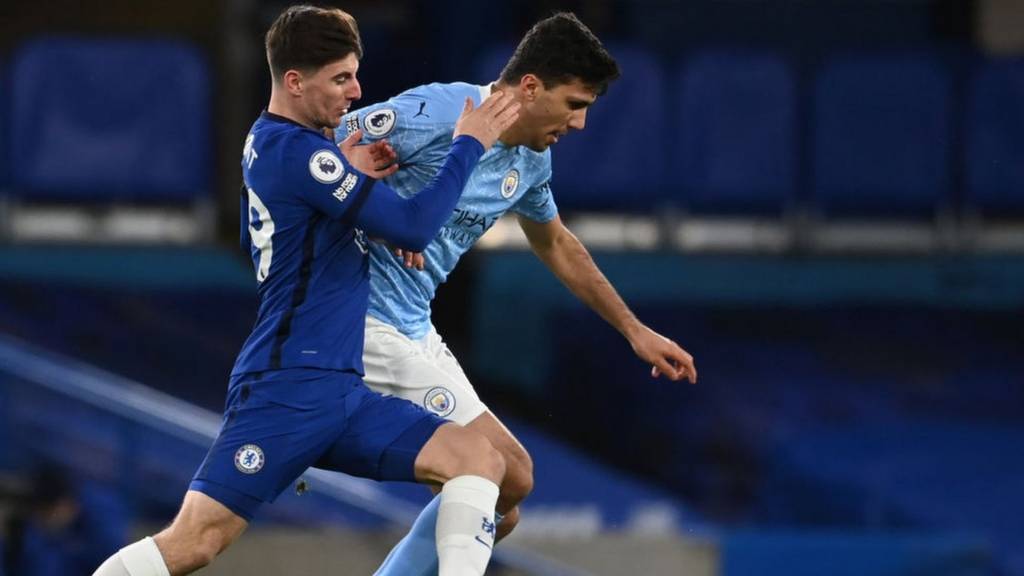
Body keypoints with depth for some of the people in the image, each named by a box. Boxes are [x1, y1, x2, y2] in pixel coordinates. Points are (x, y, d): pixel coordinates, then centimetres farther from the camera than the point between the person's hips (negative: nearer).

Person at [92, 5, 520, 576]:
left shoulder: (269, 143, 15)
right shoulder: (297, 152, -14)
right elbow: (415, 226, -17)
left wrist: (352, 174, 8)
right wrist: (470, 143, -7)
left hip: (343, 394, 10)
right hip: (287, 392, -10)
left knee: (483, 460, -5)